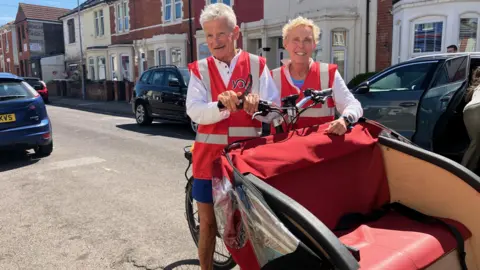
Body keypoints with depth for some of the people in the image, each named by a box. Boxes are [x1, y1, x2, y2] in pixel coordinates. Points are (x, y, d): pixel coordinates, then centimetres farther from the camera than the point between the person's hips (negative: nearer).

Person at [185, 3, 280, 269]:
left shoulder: (257, 65, 1)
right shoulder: (199, 70, 3)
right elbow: (194, 111, -12)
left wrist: (257, 105, -29)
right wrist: (221, 106, -31)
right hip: (210, 156, 1)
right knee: (208, 224, 12)